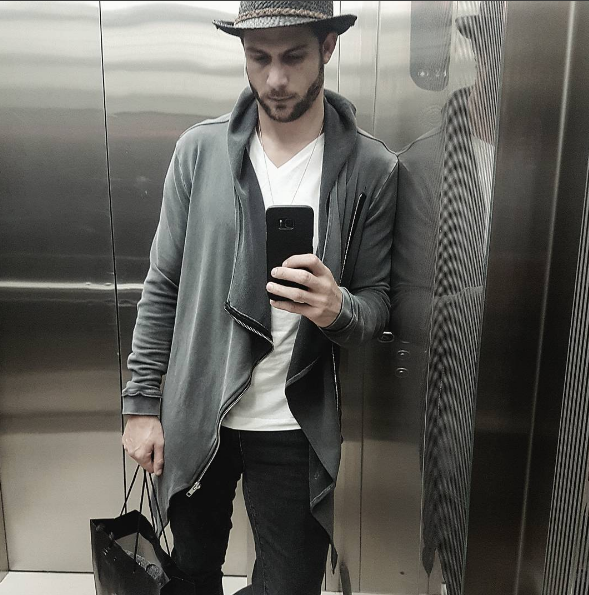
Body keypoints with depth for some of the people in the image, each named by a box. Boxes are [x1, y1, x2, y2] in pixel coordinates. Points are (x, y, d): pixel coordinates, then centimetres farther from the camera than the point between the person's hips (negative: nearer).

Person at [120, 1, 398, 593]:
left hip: (295, 428, -1)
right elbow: (163, 285, 1)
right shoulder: (200, 150, -3)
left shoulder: (371, 170, -7)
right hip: (192, 416, 2)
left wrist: (339, 309, -25)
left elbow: (377, 301, -2)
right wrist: (141, 401, 0)